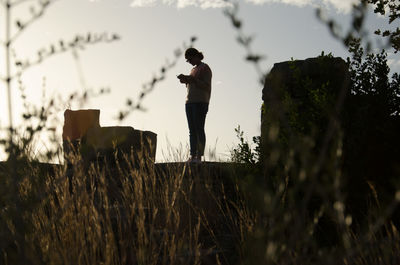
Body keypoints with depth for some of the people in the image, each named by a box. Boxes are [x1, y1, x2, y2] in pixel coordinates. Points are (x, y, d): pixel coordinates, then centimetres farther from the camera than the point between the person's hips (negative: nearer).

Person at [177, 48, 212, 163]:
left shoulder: (205, 68, -2)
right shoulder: (193, 70, 24)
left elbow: (206, 87, -12)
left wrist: (192, 79, -17)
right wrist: (185, 81, 9)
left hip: (200, 102, -8)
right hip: (189, 102, 8)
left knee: (199, 129, -12)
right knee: (192, 131, 1)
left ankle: (199, 157, -15)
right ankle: (192, 156, -2)